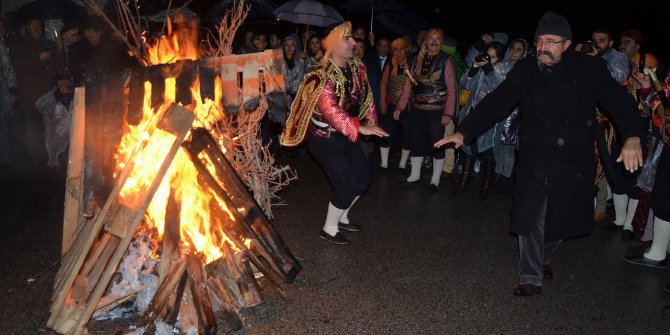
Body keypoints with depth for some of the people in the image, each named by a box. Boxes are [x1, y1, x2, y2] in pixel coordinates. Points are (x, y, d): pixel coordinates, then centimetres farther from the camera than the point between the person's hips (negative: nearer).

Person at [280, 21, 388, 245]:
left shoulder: (357, 68, -2)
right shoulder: (322, 78, -27)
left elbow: (366, 96, 6)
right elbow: (332, 111, -38)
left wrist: (369, 121, -8)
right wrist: (359, 128, -46)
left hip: (346, 135, 8)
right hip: (324, 138, -8)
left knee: (363, 179, 13)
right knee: (347, 186, -10)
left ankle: (341, 217, 34)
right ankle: (329, 229, 12)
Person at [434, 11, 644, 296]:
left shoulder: (589, 69, -6)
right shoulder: (525, 70, -3)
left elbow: (618, 101, -9)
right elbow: (496, 103, -8)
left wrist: (632, 137, -26)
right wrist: (464, 132, -18)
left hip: (574, 164, 0)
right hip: (533, 161, 0)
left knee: (561, 221, 13)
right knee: (530, 220, 0)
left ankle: (543, 257, 43)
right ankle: (530, 278, 17)